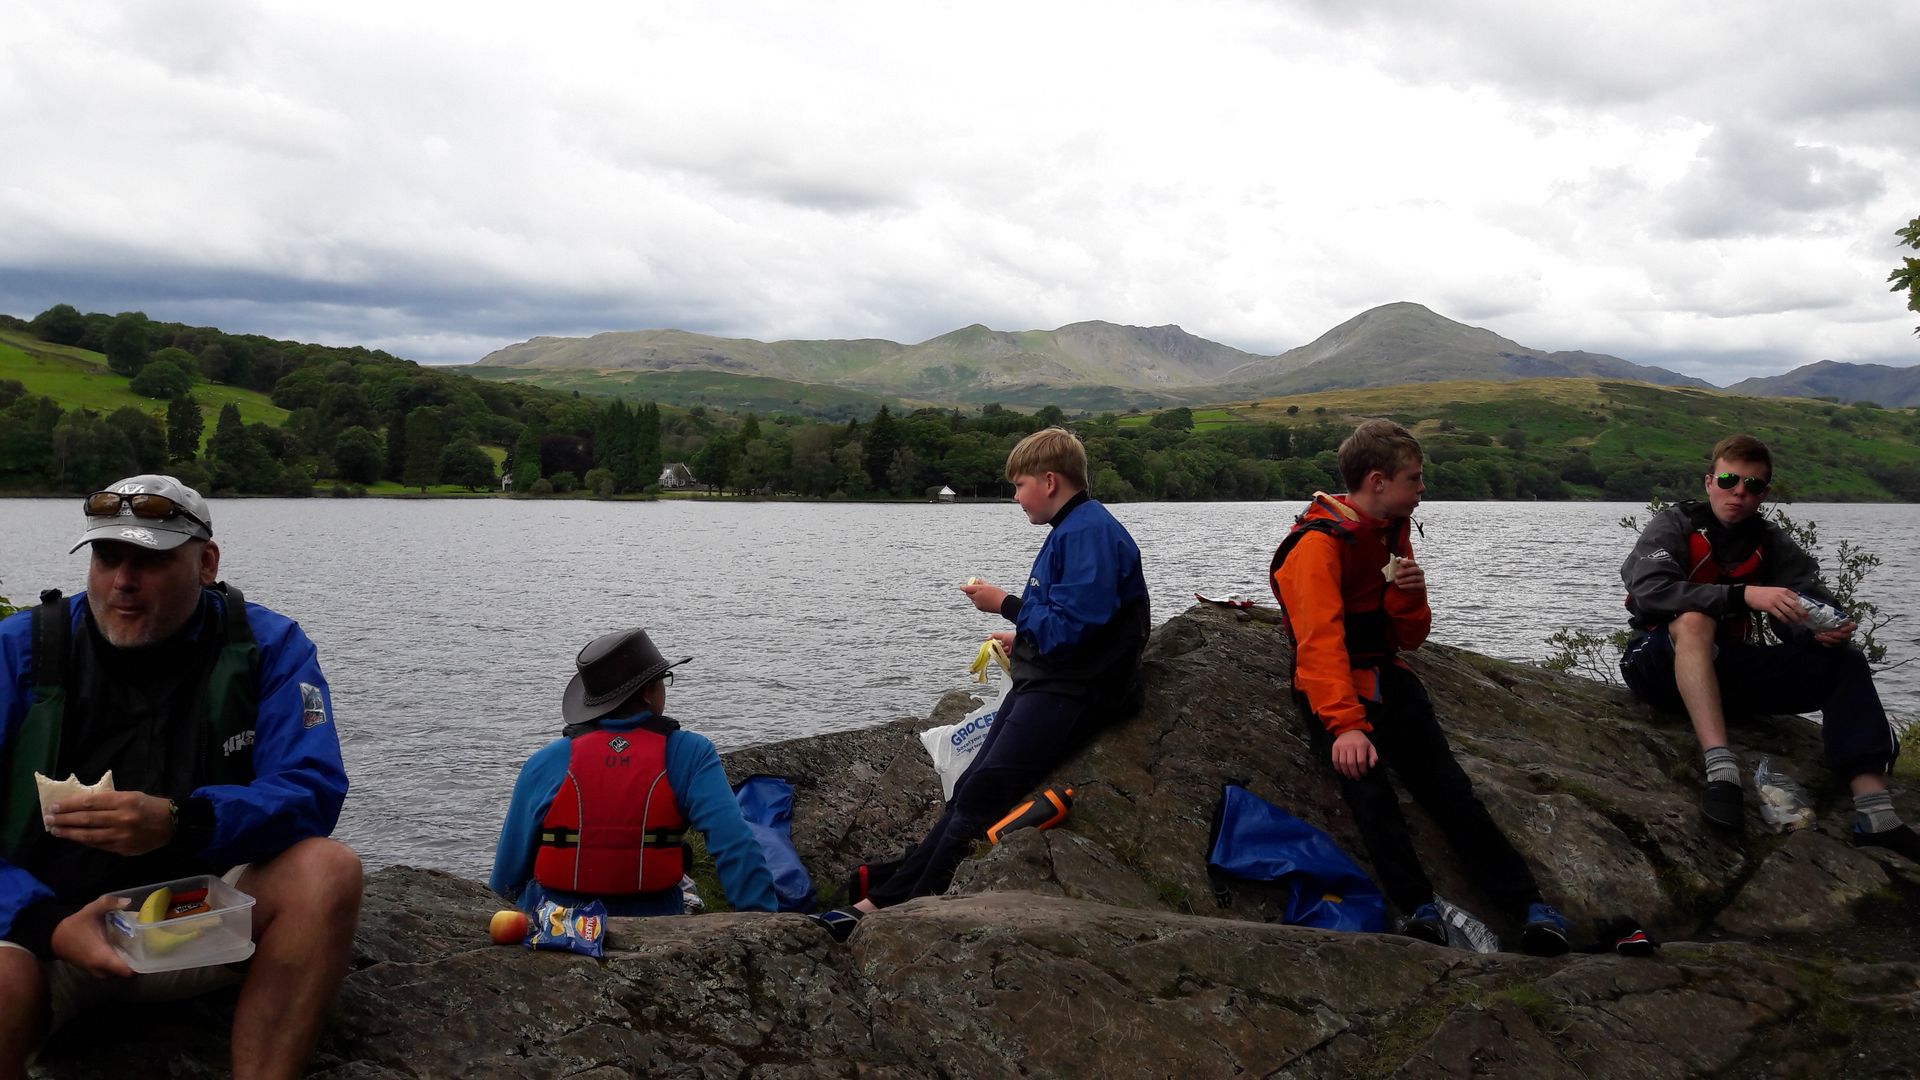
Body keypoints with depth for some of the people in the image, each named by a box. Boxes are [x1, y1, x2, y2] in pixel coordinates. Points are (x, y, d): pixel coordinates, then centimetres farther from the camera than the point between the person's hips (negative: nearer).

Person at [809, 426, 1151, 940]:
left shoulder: (1090, 532, -14)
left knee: (981, 794, -16)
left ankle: (909, 908, -13)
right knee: (967, 793, 2)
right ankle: (881, 901, 0)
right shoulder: (1072, 530, 19)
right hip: (1044, 685, 10)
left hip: (1073, 692, -10)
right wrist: (1023, 638, 18)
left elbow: (1070, 627, -21)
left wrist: (1005, 604, -10)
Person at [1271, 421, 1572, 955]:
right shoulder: (1319, 542, -13)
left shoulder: (1393, 534, 11)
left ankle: (1528, 904, -17)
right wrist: (1344, 723, -40)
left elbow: (1409, 637, 14)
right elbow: (1320, 640, -27)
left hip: (1387, 677, 6)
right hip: (1336, 688, -6)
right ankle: (1417, 907, -35)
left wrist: (1408, 595, -9)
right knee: (1366, 779, -29)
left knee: (1449, 787, -10)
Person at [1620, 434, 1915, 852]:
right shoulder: (1673, 526, -7)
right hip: (1663, 665, -5)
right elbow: (1648, 589, -25)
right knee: (1694, 618, -37)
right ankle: (1721, 769, -49)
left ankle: (1875, 815, -29)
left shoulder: (1771, 543, 7)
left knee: (1846, 664, -12)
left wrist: (1824, 632, -27)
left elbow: (1806, 610, -2)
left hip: (1726, 668, 5)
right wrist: (1745, 595, -34)